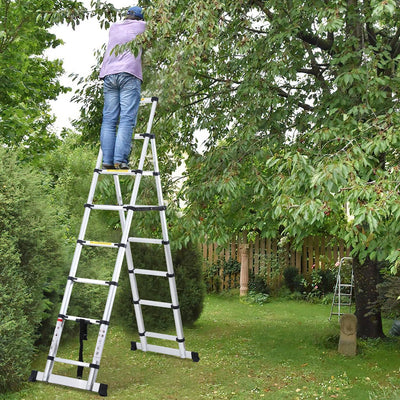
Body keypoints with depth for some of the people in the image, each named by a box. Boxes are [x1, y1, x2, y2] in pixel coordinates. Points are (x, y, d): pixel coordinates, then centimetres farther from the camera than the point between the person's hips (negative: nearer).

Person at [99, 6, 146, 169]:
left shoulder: (114, 27, 25)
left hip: (109, 75, 4)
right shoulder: (141, 26, 15)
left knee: (109, 119, 0)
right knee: (127, 119, -10)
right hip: (129, 74, -4)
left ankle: (107, 160, -8)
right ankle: (120, 159, -21)